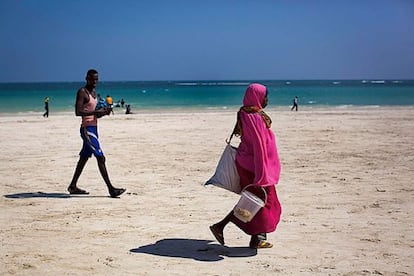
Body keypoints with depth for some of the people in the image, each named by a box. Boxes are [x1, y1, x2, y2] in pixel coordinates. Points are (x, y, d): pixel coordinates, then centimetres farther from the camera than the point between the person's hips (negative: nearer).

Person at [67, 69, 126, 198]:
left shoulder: (94, 93, 18)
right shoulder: (82, 92, -9)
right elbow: (78, 112, -20)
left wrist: (103, 112, 2)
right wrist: (96, 112, -24)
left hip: (93, 128, 10)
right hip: (87, 129, -10)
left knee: (84, 158, 14)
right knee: (100, 158, -13)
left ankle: (73, 186, 24)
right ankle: (111, 189, -14)